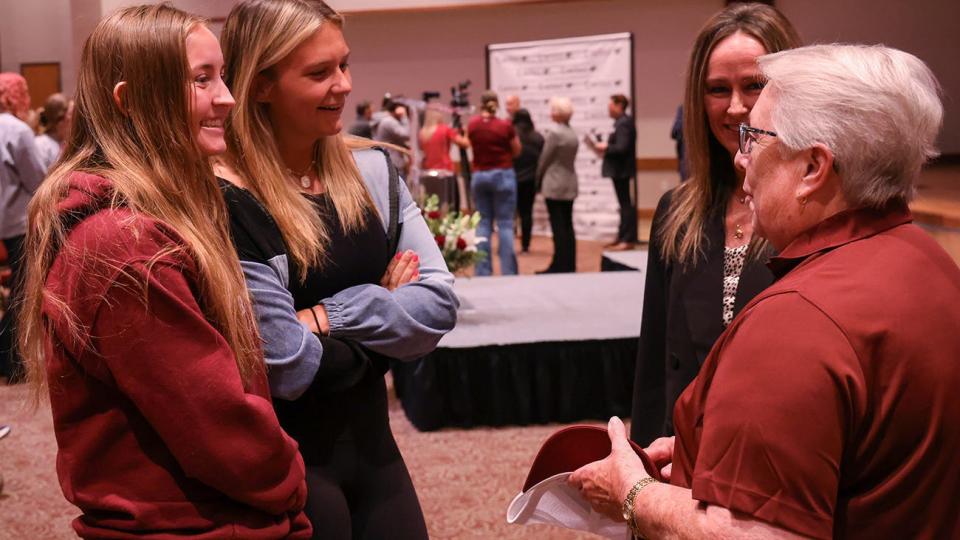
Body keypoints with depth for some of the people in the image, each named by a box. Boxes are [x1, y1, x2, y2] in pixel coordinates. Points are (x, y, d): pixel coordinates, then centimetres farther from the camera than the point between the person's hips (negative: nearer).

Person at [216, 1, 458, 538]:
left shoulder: (373, 171, 0)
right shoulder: (228, 202, -19)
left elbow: (440, 305, -5)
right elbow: (287, 366, -22)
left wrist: (327, 317, -16)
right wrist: (385, 309, -8)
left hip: (372, 441, 6)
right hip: (283, 464, -6)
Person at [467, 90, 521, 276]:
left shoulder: (472, 125, 0)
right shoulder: (505, 126, -10)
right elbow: (517, 151, 2)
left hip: (479, 176, 3)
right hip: (503, 175, -3)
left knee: (483, 223, 9)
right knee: (505, 224, -1)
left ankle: (482, 271, 7)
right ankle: (508, 271, -3)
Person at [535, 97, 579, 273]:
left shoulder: (554, 133, -14)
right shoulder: (573, 134, 9)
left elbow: (544, 159, -10)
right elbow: (568, 159, 11)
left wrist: (538, 180, 6)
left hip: (555, 185, -7)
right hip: (570, 184, 7)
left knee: (558, 227, -4)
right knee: (568, 226, 10)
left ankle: (560, 266, -3)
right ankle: (569, 265, 12)